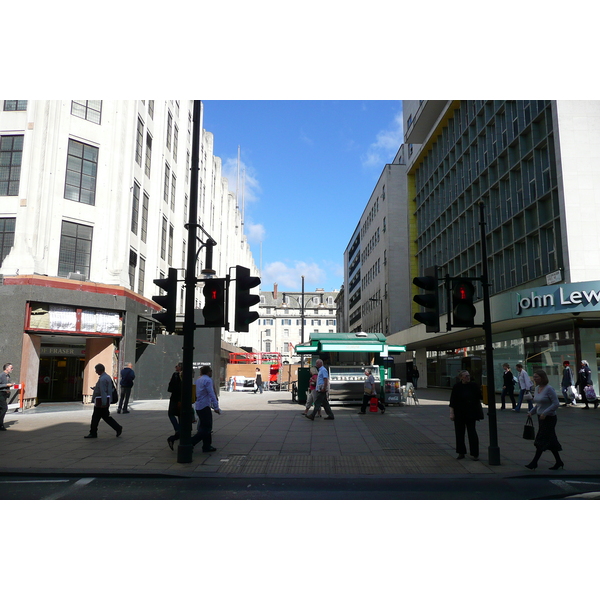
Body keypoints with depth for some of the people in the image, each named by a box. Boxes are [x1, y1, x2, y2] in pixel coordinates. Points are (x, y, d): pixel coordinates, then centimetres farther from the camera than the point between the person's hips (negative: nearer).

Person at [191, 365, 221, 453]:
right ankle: (190, 443, -11)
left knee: (205, 427, 14)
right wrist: (216, 407, -15)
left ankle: (207, 446, 16)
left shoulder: (198, 379, 14)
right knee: (206, 429, -6)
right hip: (205, 406, -9)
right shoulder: (208, 380, -13)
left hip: (198, 406, 9)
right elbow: (211, 394, -18)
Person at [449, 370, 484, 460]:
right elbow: (452, 401, -4)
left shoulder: (474, 385, -1)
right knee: (459, 433, 6)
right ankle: (461, 453, 18)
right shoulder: (457, 387, -4)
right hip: (459, 414, 0)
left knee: (472, 433, -2)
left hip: (471, 414, 0)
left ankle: (474, 454, 6)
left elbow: (480, 396, 5)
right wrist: (451, 413, -7)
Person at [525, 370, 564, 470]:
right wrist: (531, 412, 5)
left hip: (549, 418, -8)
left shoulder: (549, 389, -15)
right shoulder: (537, 388, 9)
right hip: (541, 418, 8)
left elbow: (556, 403, -18)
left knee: (542, 440, -5)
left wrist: (545, 413, -22)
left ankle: (534, 463, -1)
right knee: (550, 441, 13)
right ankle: (559, 462, 23)